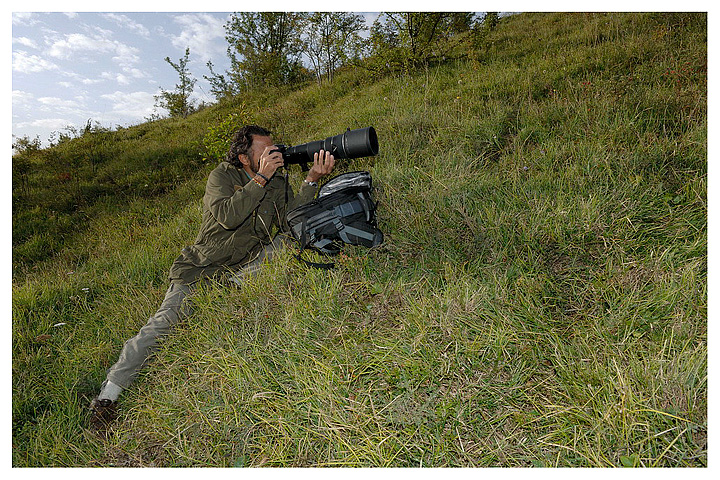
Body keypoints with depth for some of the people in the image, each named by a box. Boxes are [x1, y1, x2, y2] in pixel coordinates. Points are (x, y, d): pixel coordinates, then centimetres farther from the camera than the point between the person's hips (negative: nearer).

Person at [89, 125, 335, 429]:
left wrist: (312, 180, -18)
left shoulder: (278, 183, 3)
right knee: (166, 318, -17)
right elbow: (227, 216, -27)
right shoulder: (222, 175, -8)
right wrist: (260, 178, -26)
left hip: (247, 265, 4)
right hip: (203, 267, -3)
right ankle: (108, 394, -4)